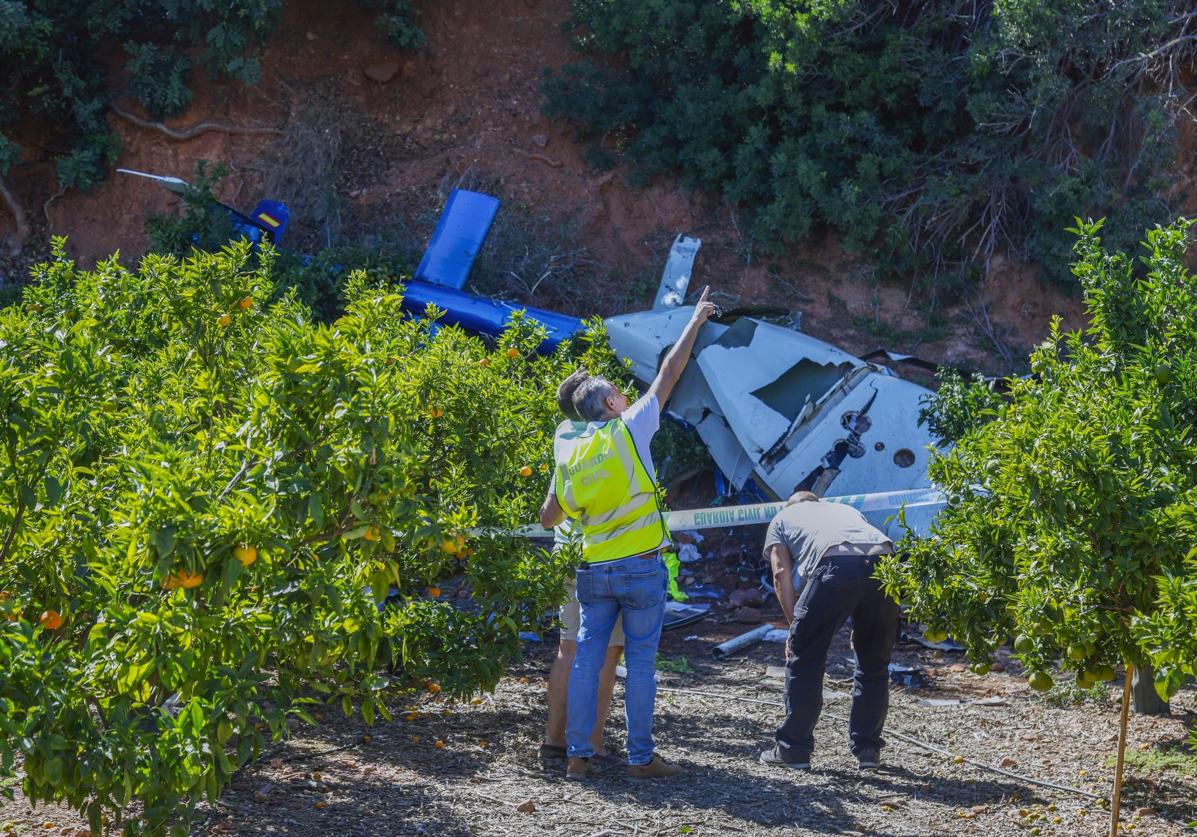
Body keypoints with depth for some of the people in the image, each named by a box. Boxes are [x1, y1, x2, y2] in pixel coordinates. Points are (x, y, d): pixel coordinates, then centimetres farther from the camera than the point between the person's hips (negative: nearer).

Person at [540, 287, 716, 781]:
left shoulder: (570, 456, 6)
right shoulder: (630, 431, -6)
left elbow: (548, 518, 11)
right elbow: (669, 373, 1)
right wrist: (695, 322, 11)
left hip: (595, 571, 4)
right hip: (641, 569, -4)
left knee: (587, 657, 7)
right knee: (641, 661, 1)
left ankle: (578, 754, 5)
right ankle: (641, 756, 4)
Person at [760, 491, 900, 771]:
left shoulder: (781, 519, 32)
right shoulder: (845, 510, 42)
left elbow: (781, 574, 16)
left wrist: (794, 625, 17)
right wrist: (860, 626, 33)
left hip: (836, 566, -4)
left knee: (804, 659, 12)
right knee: (874, 665, 19)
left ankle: (794, 748, 15)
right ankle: (868, 749, 23)